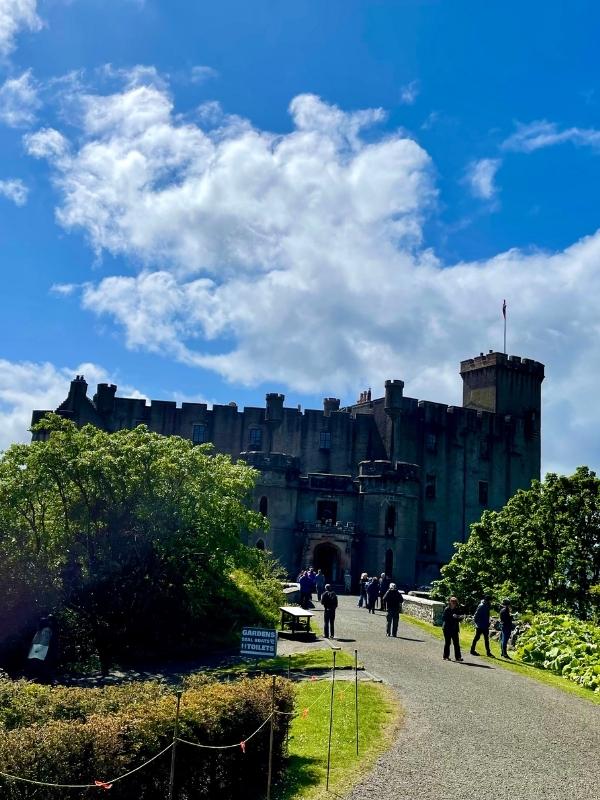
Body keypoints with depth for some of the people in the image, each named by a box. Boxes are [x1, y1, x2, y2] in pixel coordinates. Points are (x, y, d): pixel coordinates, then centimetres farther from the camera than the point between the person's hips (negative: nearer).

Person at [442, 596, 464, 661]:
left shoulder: (457, 609, 7)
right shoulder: (447, 609, -8)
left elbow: (458, 619, 13)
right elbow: (443, 618, -16)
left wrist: (460, 618, -10)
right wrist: (452, 616, -24)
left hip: (454, 629, 4)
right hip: (447, 628, -4)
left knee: (456, 643, 2)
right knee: (447, 642, 3)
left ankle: (458, 657, 6)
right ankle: (446, 656, 13)